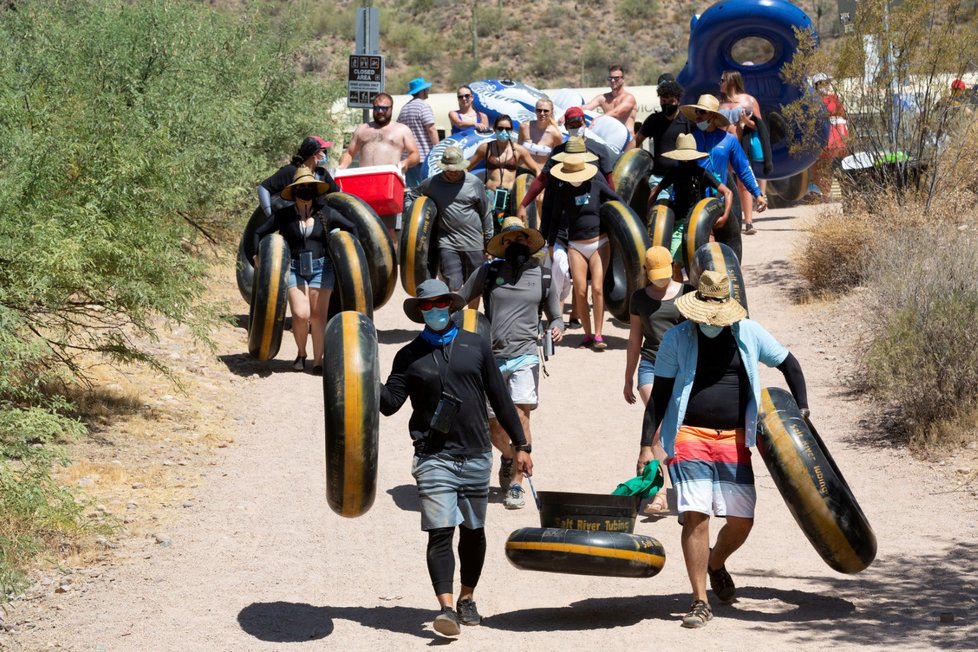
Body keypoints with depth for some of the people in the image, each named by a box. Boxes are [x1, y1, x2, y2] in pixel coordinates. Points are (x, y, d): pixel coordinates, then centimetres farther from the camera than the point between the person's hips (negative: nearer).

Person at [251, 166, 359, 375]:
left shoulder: (325, 213, 3)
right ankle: (301, 353, 14)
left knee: (318, 315, 0)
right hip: (294, 269, -1)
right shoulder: (284, 215, 2)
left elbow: (352, 228, 13)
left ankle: (318, 360, 8)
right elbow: (259, 233, 11)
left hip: (321, 268, 1)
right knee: (300, 315, -12)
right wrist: (258, 257, 0)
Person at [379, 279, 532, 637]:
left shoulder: (475, 345, 6)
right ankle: (446, 608, -19)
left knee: (473, 531, 12)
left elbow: (499, 398, 9)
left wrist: (520, 445, 8)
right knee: (440, 532, -12)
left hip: (475, 456, 2)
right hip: (434, 457, -2)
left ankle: (467, 599, 28)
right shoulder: (410, 356, 4)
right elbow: (390, 403, -3)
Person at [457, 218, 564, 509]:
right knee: (494, 426, 6)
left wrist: (557, 328, -7)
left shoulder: (542, 275, 6)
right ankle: (508, 458, 40)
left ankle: (516, 485, -11)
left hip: (524, 356, -1)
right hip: (491, 357, 1)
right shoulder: (488, 272, 4)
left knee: (520, 415, -17)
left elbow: (555, 316, 16)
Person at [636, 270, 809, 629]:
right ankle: (700, 601, -2)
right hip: (690, 437, -3)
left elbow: (788, 363, 18)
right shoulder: (677, 338, -2)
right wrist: (647, 446, -4)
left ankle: (716, 564, 37)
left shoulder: (749, 333, 3)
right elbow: (659, 394, 1)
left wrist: (802, 410, 10)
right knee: (695, 516, -13)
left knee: (741, 521, 2)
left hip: (734, 440, 3)